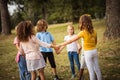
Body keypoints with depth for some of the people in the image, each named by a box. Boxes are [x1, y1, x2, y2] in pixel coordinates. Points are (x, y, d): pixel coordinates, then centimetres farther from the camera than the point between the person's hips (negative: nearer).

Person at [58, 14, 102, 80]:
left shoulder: (83, 33, -15)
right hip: (94, 51, 6)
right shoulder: (94, 32, 1)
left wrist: (60, 45, -10)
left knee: (91, 71, 3)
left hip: (88, 53, -6)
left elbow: (71, 40, -14)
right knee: (97, 69, 14)